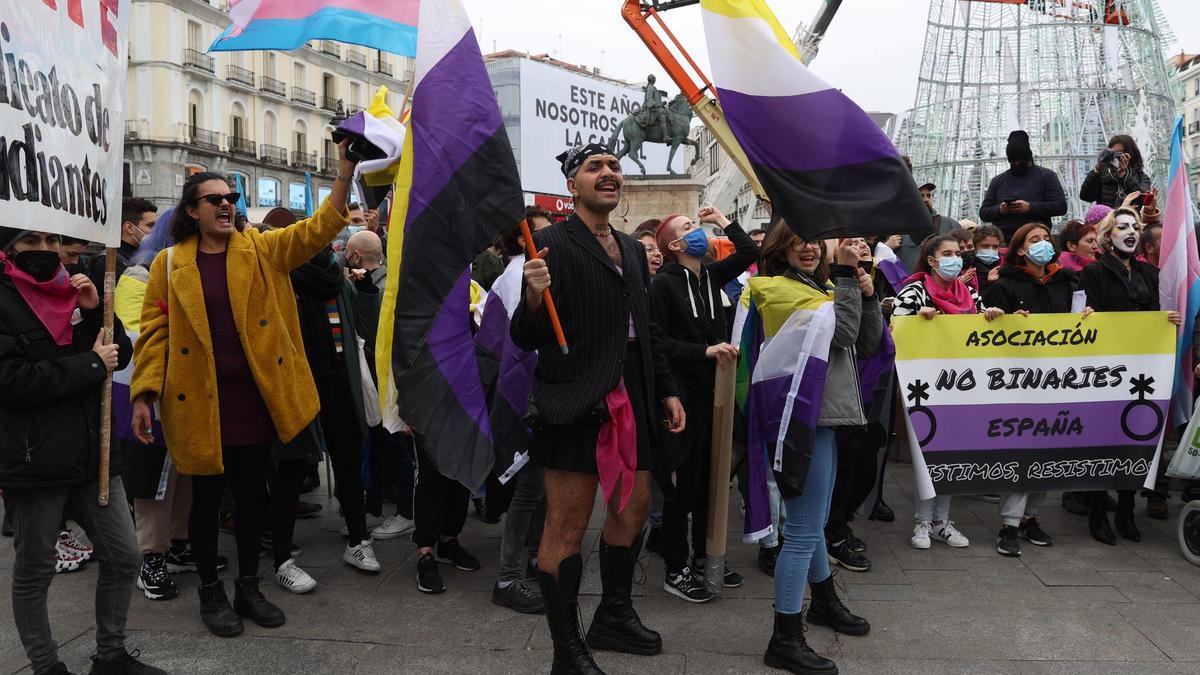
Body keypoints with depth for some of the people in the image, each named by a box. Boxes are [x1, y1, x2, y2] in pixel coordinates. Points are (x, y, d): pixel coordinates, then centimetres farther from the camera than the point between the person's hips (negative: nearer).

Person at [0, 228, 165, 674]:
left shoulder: (70, 291, 11)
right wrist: (90, 365, -14)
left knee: (123, 558, 8)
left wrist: (95, 311, -5)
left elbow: (120, 355, 10)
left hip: (92, 451, 6)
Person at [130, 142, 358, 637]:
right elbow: (154, 332, -1)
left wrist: (345, 171, -20)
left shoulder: (262, 251, 4)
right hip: (200, 402, -2)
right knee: (207, 497, 9)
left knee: (252, 494, 12)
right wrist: (143, 395, -9)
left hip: (255, 397, 2)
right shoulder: (170, 265, 1)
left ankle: (248, 588, 28)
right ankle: (211, 593, 26)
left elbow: (318, 229, -7)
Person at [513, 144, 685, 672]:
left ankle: (614, 617, 37)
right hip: (576, 404, -8)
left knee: (634, 508, 17)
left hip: (631, 400, 8)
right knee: (567, 526, -1)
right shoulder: (553, 245, -8)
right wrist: (534, 297, -31)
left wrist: (666, 389, 19)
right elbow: (527, 339, -12)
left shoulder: (632, 248, 15)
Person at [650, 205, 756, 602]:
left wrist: (723, 221, 13)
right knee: (685, 482, -1)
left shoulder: (710, 276, 10)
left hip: (711, 390, 7)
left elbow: (749, 253, 14)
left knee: (709, 478, 14)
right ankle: (676, 571, 11)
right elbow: (656, 340, -15)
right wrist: (705, 351, -20)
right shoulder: (664, 283, -9)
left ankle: (704, 558, 28)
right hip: (682, 393, -7)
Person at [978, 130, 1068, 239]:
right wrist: (999, 210, -6)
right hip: (1002, 242, 2)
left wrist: (1030, 208, -12)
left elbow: (1061, 206, 1)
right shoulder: (998, 181, 18)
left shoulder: (1047, 176, 10)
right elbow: (983, 213, 16)